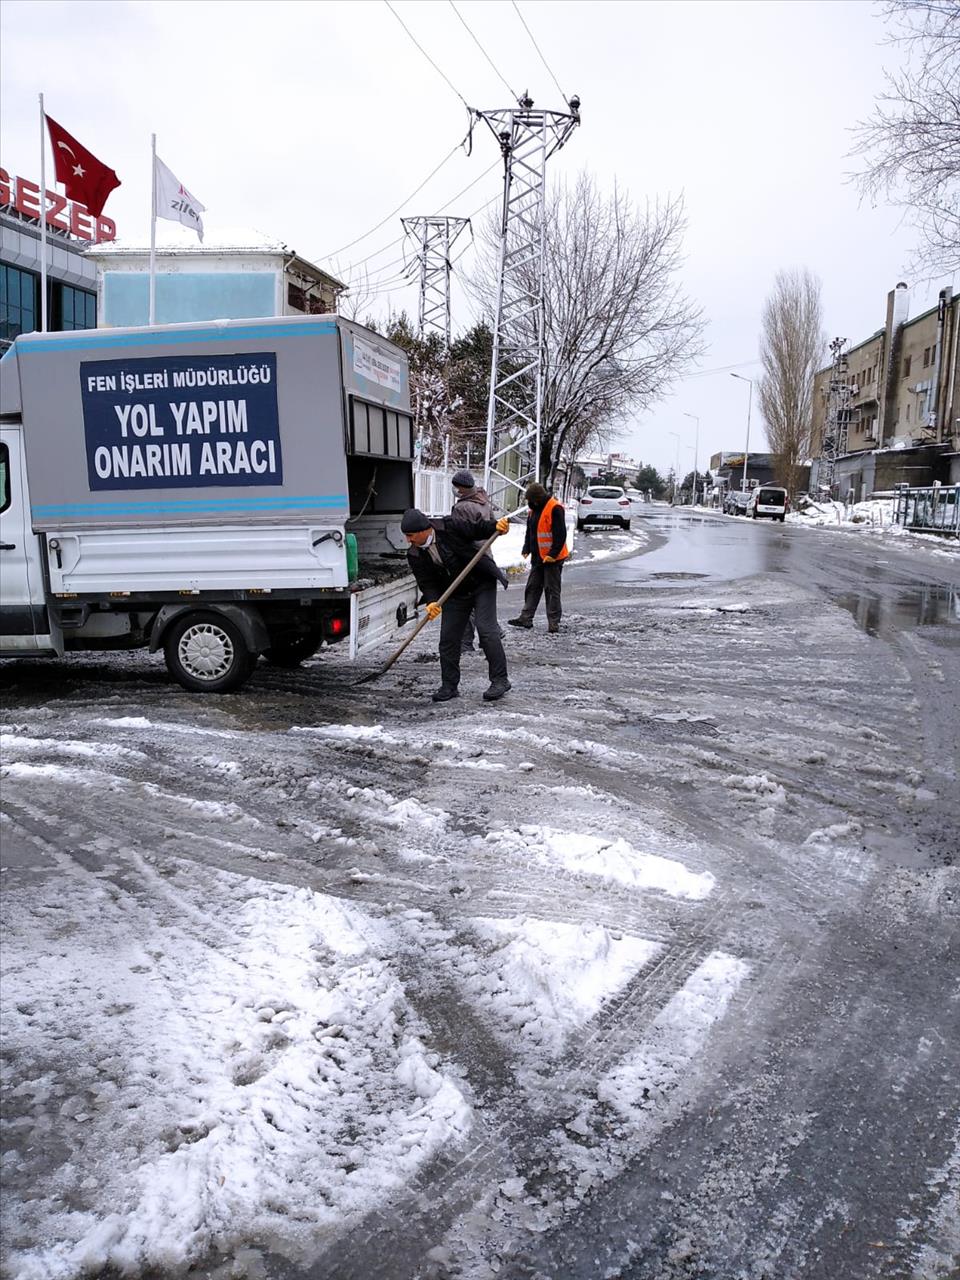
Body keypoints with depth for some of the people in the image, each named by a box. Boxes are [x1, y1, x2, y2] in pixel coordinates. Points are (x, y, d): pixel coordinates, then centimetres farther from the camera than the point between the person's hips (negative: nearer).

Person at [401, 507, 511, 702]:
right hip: (454, 595, 5)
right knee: (448, 637, 2)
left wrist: (496, 526, -30)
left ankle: (500, 680, -5)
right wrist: (432, 602, -29)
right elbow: (426, 583, -11)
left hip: (482, 585, -5)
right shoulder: (415, 556, -7)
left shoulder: (449, 527, -18)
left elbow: (477, 528, -11)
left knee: (487, 630, -14)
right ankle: (449, 686, 14)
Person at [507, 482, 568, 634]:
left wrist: (553, 554, -21)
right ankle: (526, 618, 15)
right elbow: (530, 531, 18)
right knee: (532, 587, 10)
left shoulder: (555, 508, -16)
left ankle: (553, 624, 3)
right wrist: (526, 549, 8)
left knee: (552, 590, -3)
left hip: (553, 558, -8)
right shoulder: (534, 509, 11)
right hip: (537, 557, 8)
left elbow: (560, 534, -19)